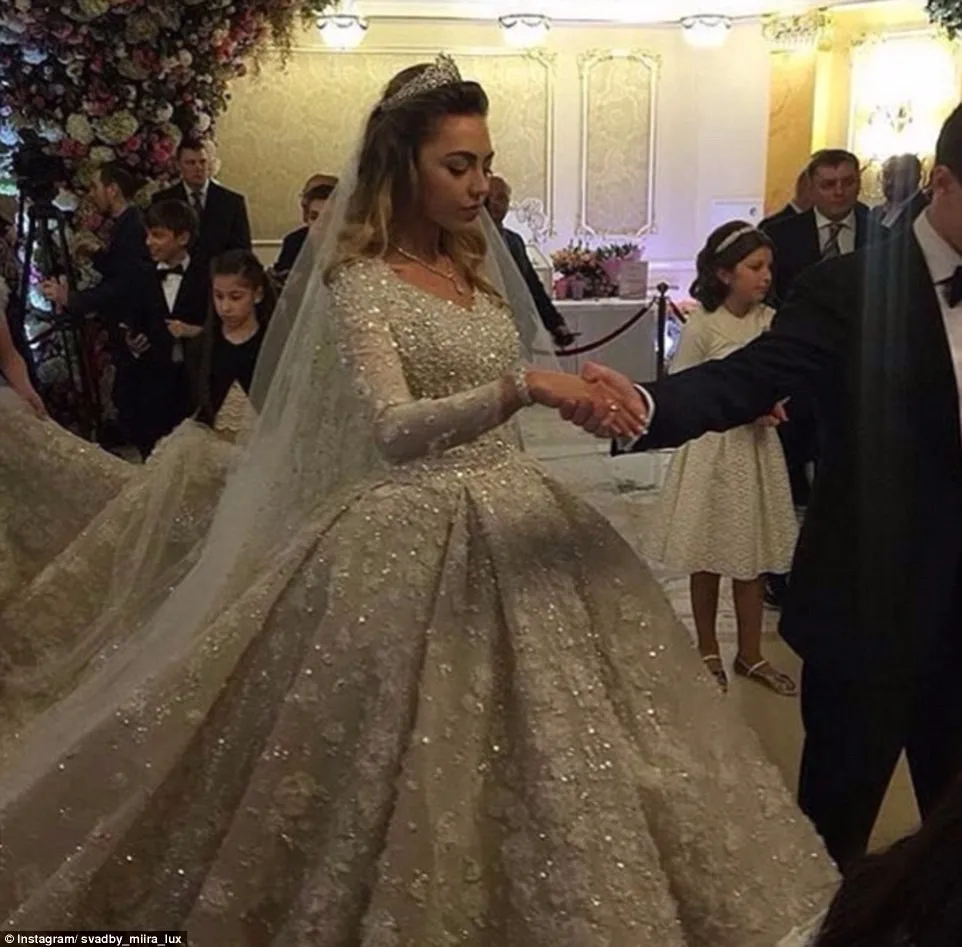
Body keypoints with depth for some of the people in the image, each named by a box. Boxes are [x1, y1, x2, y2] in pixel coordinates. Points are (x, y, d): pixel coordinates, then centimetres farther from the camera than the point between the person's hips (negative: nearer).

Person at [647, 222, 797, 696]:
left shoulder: (771, 320, -1)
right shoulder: (702, 325, -12)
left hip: (759, 447, 4)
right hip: (714, 446, -4)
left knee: (752, 554, 12)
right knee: (709, 555, 8)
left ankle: (750, 654, 27)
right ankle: (708, 651, 26)